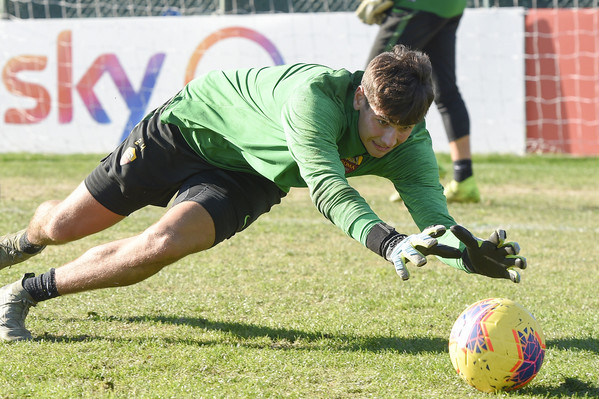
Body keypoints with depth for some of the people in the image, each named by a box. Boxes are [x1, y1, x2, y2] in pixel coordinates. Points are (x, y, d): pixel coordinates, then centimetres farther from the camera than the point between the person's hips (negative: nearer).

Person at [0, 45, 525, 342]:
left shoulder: (409, 146, -23)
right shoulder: (316, 94, -41)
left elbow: (435, 217, -32)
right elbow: (328, 190, -50)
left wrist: (474, 254, -54)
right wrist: (389, 244, -65)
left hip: (246, 183, 3)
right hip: (189, 125, -3)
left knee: (162, 246, -22)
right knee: (63, 225, 7)